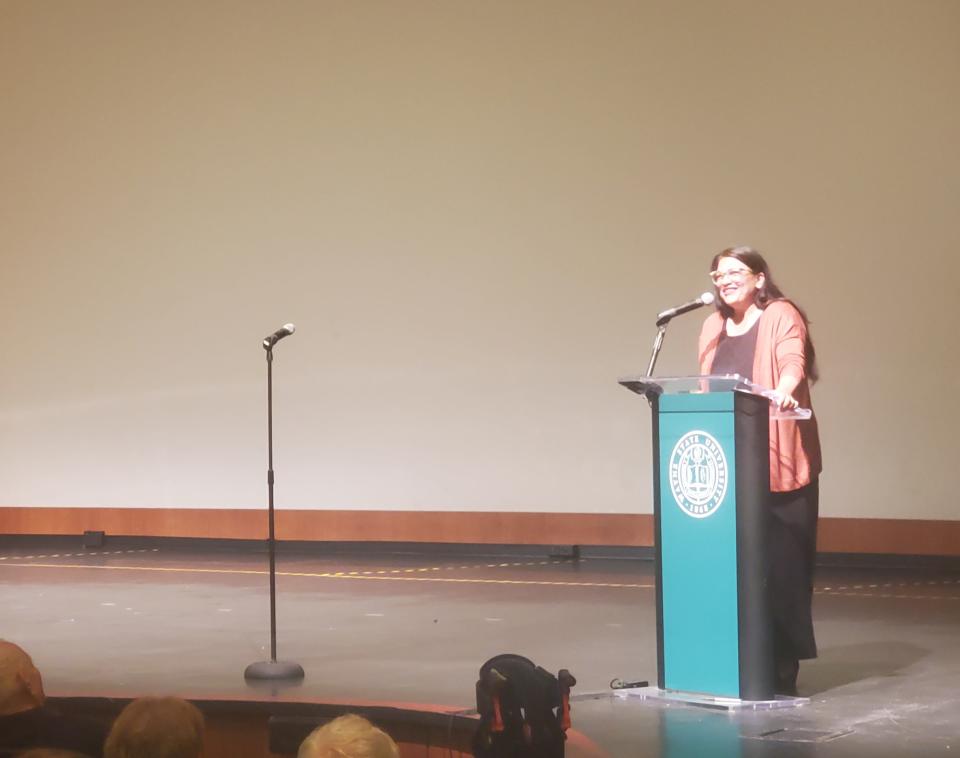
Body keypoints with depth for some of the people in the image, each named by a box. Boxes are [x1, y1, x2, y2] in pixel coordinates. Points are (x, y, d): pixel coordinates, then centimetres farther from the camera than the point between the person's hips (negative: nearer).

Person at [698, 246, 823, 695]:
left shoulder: (781, 316, -2)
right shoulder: (713, 327, 18)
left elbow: (792, 363, -19)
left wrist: (782, 391, -38)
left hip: (776, 463, -6)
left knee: (779, 563, -7)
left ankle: (782, 669, -3)